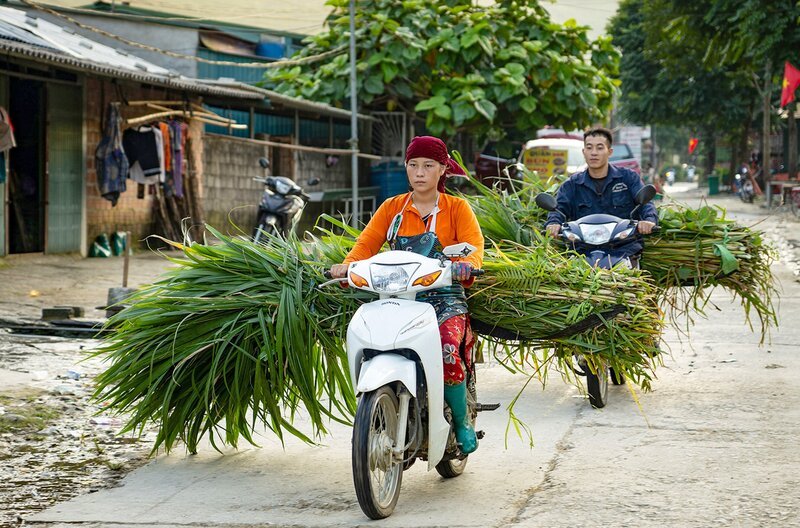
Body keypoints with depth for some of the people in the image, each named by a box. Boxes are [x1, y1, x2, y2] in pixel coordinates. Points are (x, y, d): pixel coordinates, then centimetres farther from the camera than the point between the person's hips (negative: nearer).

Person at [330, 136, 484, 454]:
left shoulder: (457, 208, 9)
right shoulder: (392, 209, 16)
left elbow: (474, 245, -6)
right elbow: (367, 242, 5)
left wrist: (466, 265, -29)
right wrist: (347, 265, -17)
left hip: (445, 299, -2)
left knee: (447, 352, -31)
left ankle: (462, 422, -6)